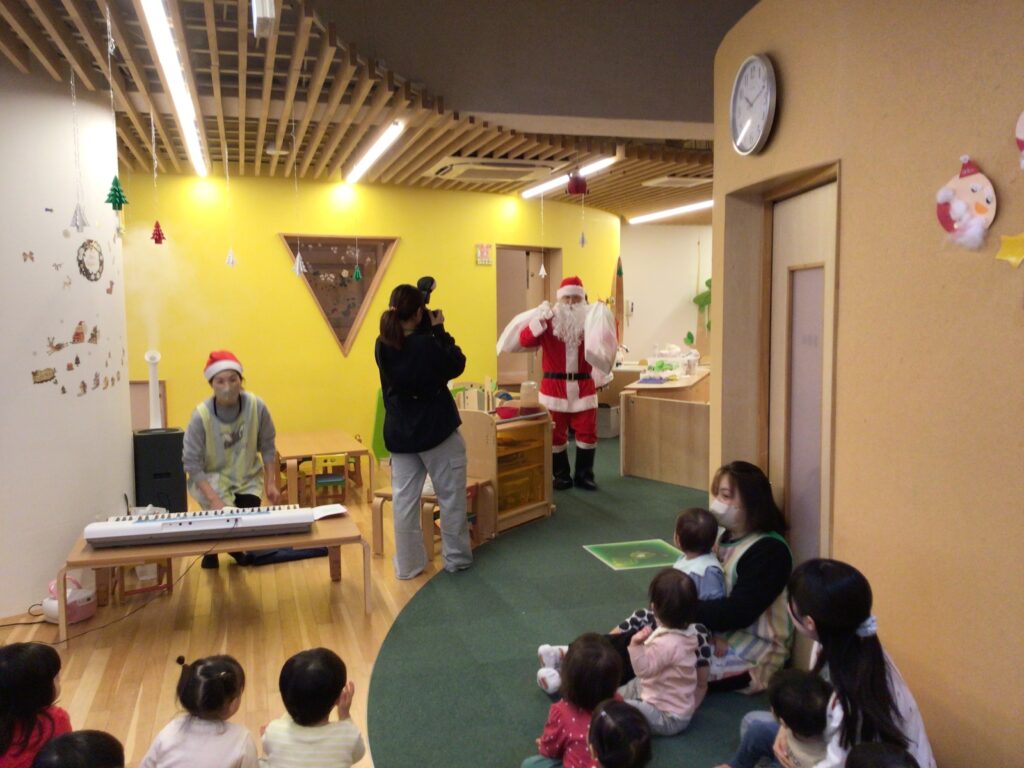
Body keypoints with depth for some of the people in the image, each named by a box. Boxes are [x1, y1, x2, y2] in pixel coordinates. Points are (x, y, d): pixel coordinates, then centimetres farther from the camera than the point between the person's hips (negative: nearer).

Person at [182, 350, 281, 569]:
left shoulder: (256, 406, -17)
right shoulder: (201, 416, -23)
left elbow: (267, 446, -4)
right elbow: (191, 462, -20)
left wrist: (271, 483, -7)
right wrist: (213, 499, -28)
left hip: (248, 478, 2)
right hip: (212, 479, -2)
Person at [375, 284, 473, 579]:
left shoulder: (382, 346, -3)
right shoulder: (426, 344, -21)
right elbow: (457, 364, -8)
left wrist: (429, 333, 6)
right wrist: (439, 330, -4)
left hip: (399, 434, 5)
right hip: (437, 431, -5)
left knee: (404, 499, 10)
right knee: (451, 497, 11)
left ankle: (408, 564, 18)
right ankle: (456, 558, 21)